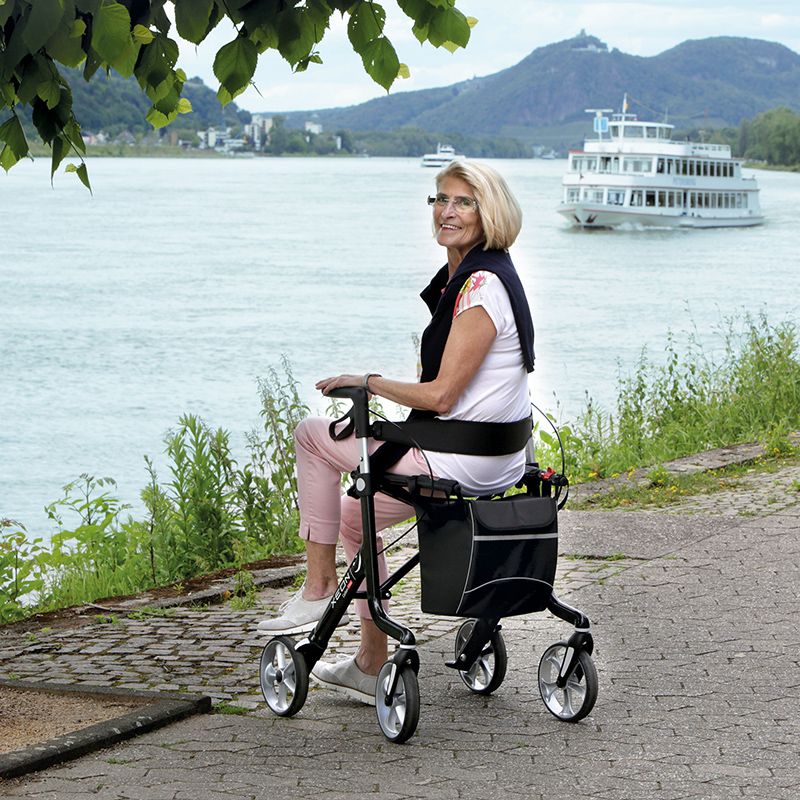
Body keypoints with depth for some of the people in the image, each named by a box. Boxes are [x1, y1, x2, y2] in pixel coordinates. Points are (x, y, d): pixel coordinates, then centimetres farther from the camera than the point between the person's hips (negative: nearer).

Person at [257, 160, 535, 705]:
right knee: (354, 515, 24)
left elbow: (441, 396, -22)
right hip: (490, 462, 10)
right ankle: (372, 666, 25)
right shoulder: (464, 276, 12)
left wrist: (366, 382, -9)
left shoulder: (482, 285, -19)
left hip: (461, 464, -10)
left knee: (313, 434, 1)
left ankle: (319, 588, 6)